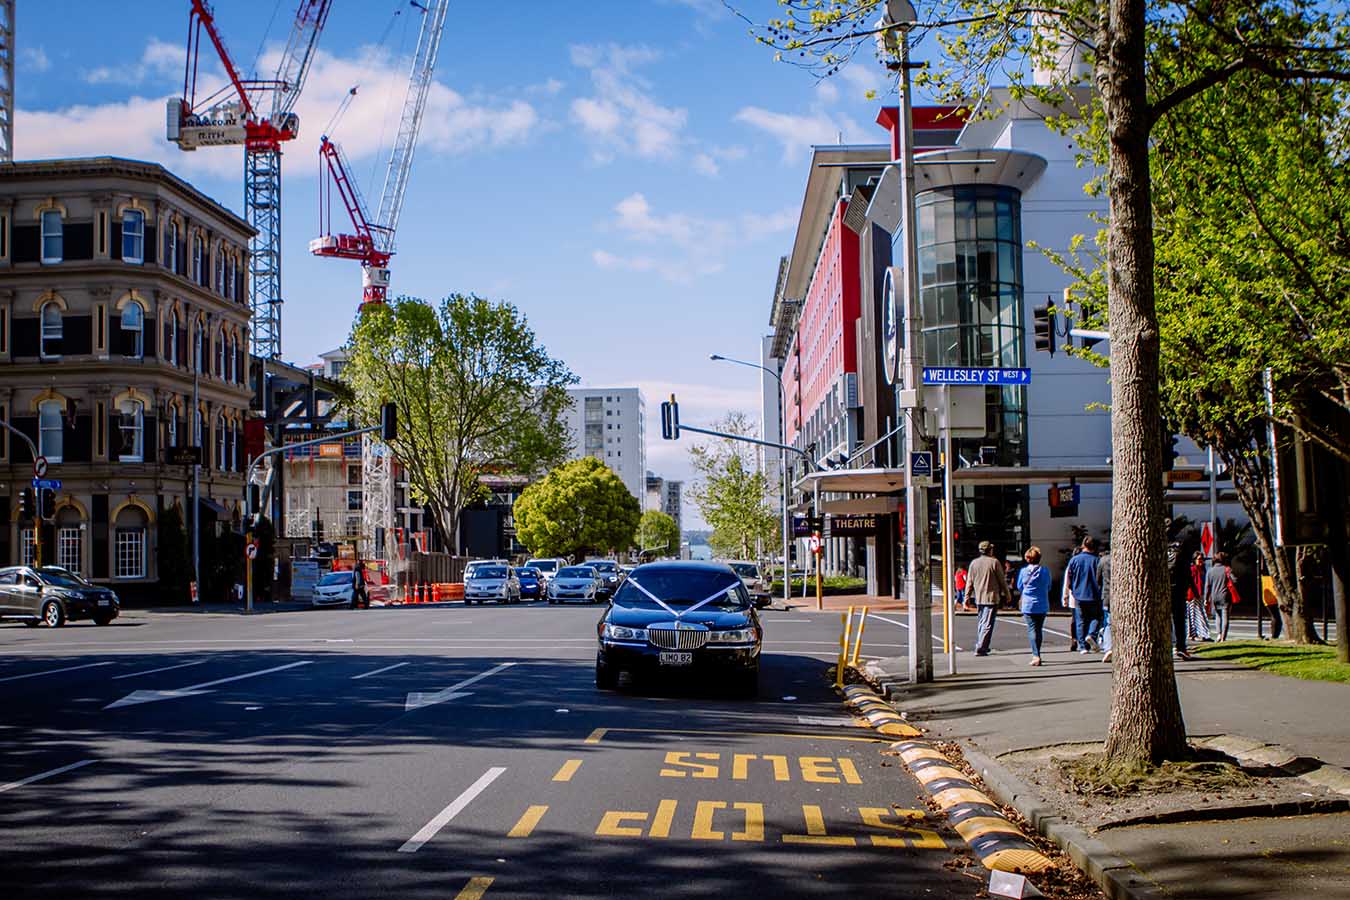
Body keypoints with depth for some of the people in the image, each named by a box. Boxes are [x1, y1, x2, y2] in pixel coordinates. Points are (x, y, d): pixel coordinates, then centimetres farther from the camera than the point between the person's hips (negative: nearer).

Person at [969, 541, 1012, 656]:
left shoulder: (974, 563, 5)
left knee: (981, 623, 19)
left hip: (979, 599, 5)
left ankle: (982, 646, 23)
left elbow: (969, 582, 7)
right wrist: (1007, 594, 9)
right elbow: (1002, 580, -3)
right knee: (987, 624, -6)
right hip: (992, 598, -5)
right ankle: (980, 649, -12)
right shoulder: (994, 562, -7)